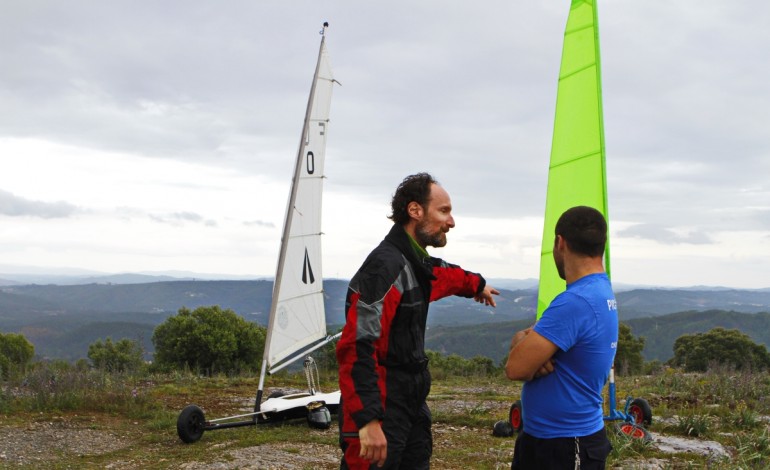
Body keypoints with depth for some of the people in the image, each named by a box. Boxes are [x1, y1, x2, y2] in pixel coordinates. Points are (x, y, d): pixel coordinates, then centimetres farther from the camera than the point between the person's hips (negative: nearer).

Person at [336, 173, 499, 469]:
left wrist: (477, 285, 57)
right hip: (384, 411, -10)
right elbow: (356, 347, -27)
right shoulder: (385, 265, -20)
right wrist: (368, 420, -31)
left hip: (413, 400, 10)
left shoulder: (419, 263, 10)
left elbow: (448, 274, 37)